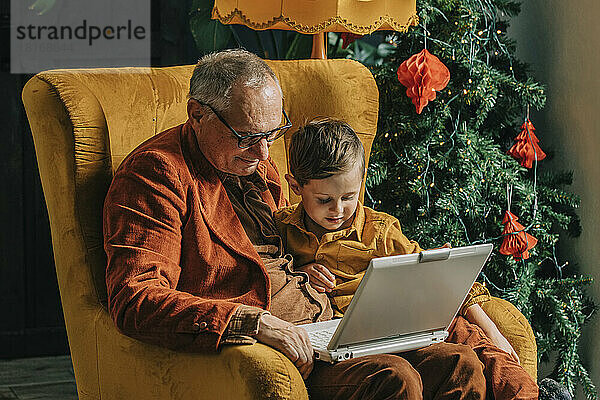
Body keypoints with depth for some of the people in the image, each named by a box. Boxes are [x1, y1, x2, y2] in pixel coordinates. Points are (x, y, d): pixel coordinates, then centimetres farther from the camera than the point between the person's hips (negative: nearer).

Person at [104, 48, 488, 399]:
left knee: (460, 365, -11)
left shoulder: (258, 166, 21)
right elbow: (135, 299, -22)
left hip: (332, 330, 9)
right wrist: (252, 322, -31)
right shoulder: (157, 171, -10)